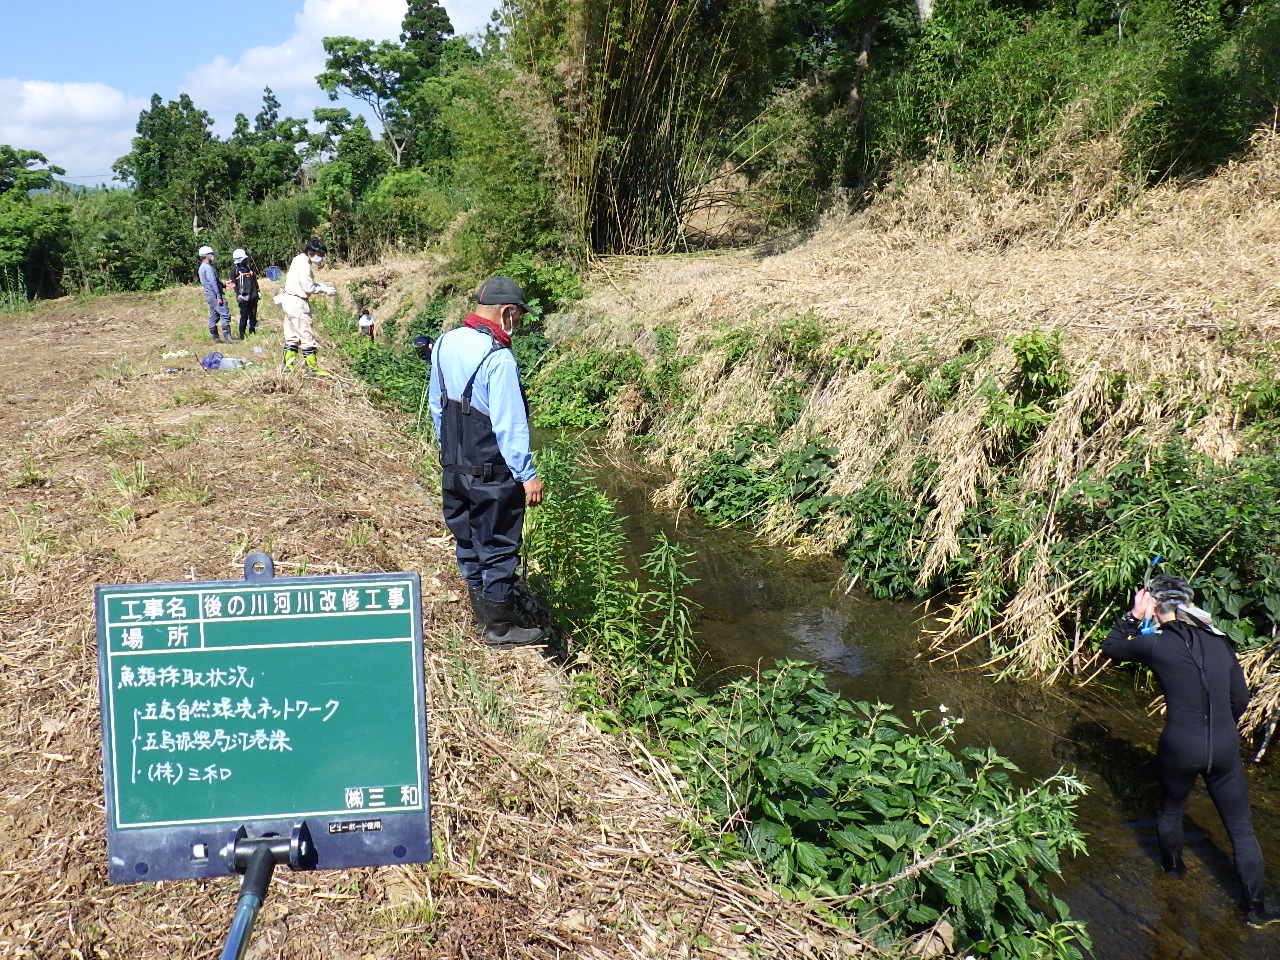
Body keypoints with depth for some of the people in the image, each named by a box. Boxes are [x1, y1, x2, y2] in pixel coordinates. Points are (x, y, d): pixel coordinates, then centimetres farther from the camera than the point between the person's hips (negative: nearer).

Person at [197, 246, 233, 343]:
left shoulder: (201, 268, 18)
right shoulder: (208, 267, -14)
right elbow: (213, 282, -19)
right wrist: (219, 296, -21)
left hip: (209, 296, 10)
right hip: (214, 295, -10)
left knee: (214, 317, 11)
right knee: (225, 315, -11)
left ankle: (215, 337, 12)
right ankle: (227, 336, -15)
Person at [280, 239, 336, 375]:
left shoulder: (298, 260, 13)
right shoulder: (304, 264, -18)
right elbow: (308, 287, -19)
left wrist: (320, 285, 8)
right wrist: (324, 289, -9)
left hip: (288, 300, 10)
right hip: (297, 303, -10)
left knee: (292, 335, 14)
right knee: (307, 335, -3)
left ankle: (288, 365, 17)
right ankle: (312, 367, 2)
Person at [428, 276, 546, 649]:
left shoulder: (444, 344, 2)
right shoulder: (498, 358, -23)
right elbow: (509, 425, -23)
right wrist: (528, 475, -17)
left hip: (454, 468, 8)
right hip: (492, 474, -8)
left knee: (468, 542, 19)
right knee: (498, 548, 5)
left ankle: (483, 611, 34)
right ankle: (501, 628, 16)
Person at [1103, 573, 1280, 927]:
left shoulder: (1155, 644, -11)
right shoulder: (1219, 641, 3)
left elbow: (1110, 648, 6)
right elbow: (1240, 699, 11)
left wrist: (1133, 616, 6)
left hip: (1180, 748, -3)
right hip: (1225, 748, 3)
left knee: (1170, 810, 26)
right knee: (1241, 828, 17)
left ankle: (1173, 866, 49)